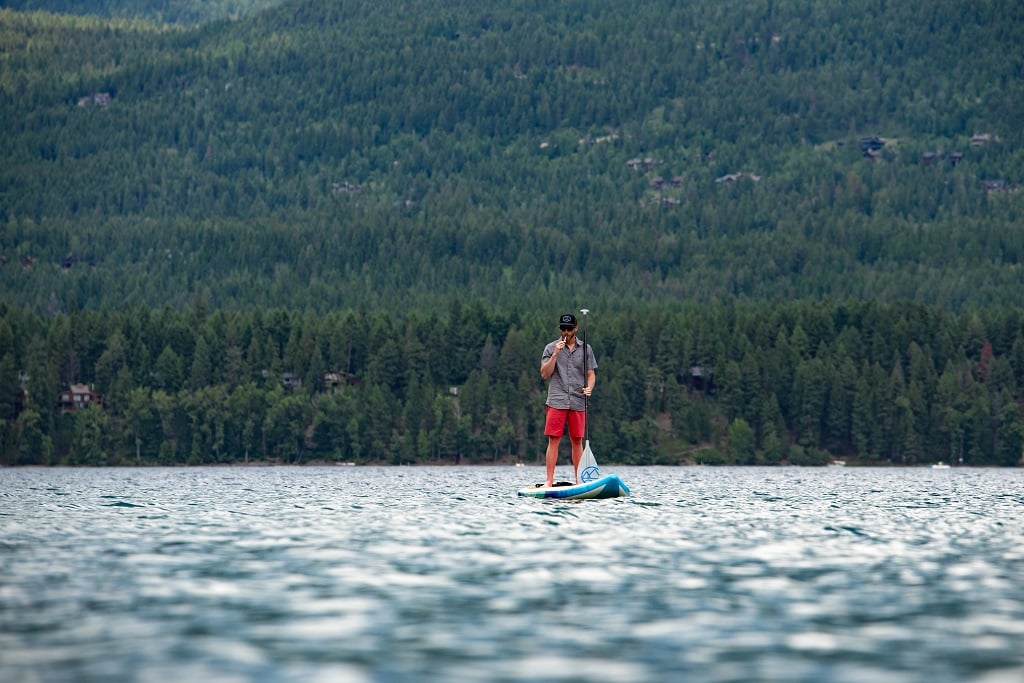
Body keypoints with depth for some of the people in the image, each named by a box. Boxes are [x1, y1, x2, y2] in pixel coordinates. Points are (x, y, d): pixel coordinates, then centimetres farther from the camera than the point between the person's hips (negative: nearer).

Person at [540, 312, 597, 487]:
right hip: (556, 402, -2)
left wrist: (589, 388, -7)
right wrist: (555, 355, -11)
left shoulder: (585, 349, 11)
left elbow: (591, 374, 13)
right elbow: (545, 374, -1)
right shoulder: (551, 348, 7)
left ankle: (579, 480, 10)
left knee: (577, 441, 4)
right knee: (554, 440, -6)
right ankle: (549, 481, -5)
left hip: (578, 402, 2)